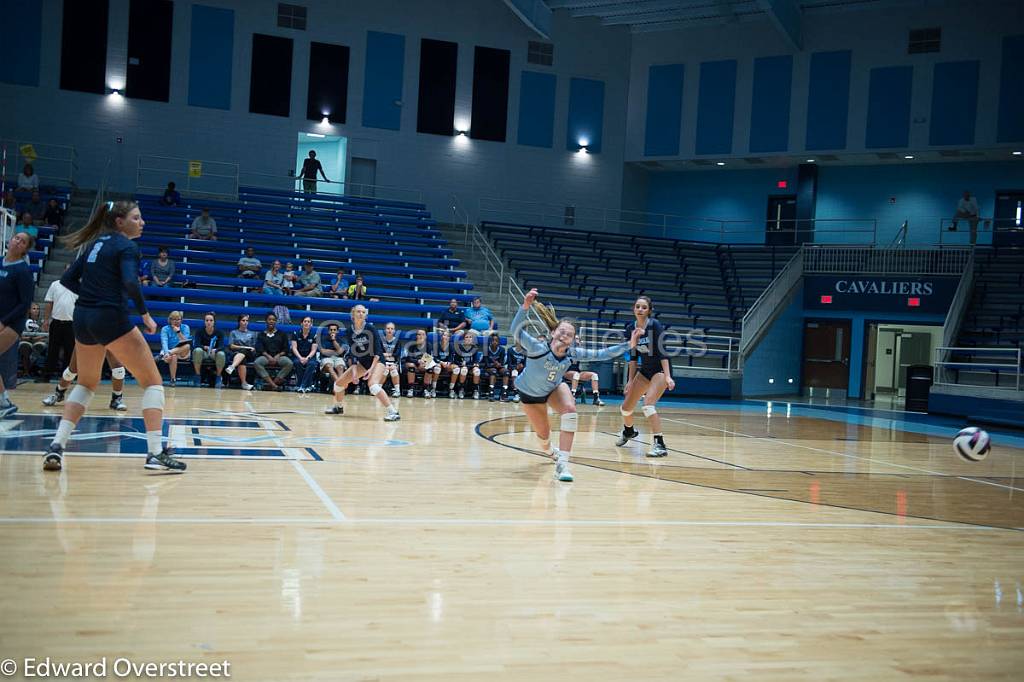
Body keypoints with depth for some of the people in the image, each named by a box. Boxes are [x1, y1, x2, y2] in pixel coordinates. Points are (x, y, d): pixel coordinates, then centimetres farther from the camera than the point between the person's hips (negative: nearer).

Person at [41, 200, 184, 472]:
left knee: (86, 384, 24)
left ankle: (56, 446, 10)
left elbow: (68, 280, 17)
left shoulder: (96, 243, 17)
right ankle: (156, 452, -10)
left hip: (82, 318, 8)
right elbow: (130, 283, -22)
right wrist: (145, 314, -11)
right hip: (111, 319, -7)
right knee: (152, 382, 1)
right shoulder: (126, 247, -5)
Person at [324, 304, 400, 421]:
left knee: (373, 386, -33)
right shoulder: (349, 332, -4)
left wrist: (371, 368, -26)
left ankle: (393, 412, -31)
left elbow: (377, 351, -17)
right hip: (362, 362, 6)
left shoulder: (370, 328, -18)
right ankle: (338, 407, 35)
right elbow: (352, 352, -1)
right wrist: (354, 371, -12)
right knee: (339, 383, 7)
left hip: (376, 361, -6)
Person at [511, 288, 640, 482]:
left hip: (554, 388, 3)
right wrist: (525, 307, -66)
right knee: (543, 434, 6)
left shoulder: (572, 353, -23)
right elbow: (516, 331, -50)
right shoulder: (538, 348, -36)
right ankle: (549, 451, 49)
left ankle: (562, 465, -23)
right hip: (530, 393, -3)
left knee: (570, 410, -27)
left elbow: (600, 354, -16)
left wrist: (628, 345, -25)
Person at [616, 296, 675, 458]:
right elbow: (633, 356, 6)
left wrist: (667, 376, -30)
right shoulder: (630, 328, -1)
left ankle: (660, 445, -23)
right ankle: (629, 431, 43)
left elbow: (662, 352, -22)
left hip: (661, 369, -7)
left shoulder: (655, 325, -18)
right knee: (626, 407, 10)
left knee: (648, 404, -27)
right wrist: (631, 380, 6)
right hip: (645, 370, 7)